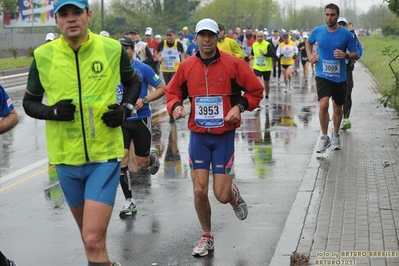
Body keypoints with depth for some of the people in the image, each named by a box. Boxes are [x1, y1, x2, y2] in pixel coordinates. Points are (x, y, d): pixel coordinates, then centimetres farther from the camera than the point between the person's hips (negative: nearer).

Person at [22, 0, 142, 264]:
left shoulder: (113, 49, -5)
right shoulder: (43, 56, -4)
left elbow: (134, 82, 14)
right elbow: (29, 102, 8)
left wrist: (126, 109, -4)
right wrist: (52, 112, -12)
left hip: (105, 155, -2)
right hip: (66, 158, 3)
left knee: (94, 240, -13)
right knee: (89, 233, 20)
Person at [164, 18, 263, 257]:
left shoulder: (233, 64, -8)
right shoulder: (186, 66, -1)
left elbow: (256, 90, -1)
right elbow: (172, 92, 12)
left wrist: (240, 106, -16)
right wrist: (176, 106, -8)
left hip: (224, 136, -2)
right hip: (198, 135, 2)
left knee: (222, 195, -4)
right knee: (199, 190, -1)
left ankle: (234, 193, 36)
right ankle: (207, 237, 21)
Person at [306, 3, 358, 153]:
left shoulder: (346, 34, -8)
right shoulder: (317, 31, -4)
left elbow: (355, 54, -1)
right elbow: (309, 42, 19)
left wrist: (345, 55, -22)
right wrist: (310, 55, 1)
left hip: (339, 77, 1)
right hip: (322, 75, -1)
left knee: (337, 108, 13)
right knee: (324, 104, -20)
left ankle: (335, 136, 37)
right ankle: (324, 137, -3)